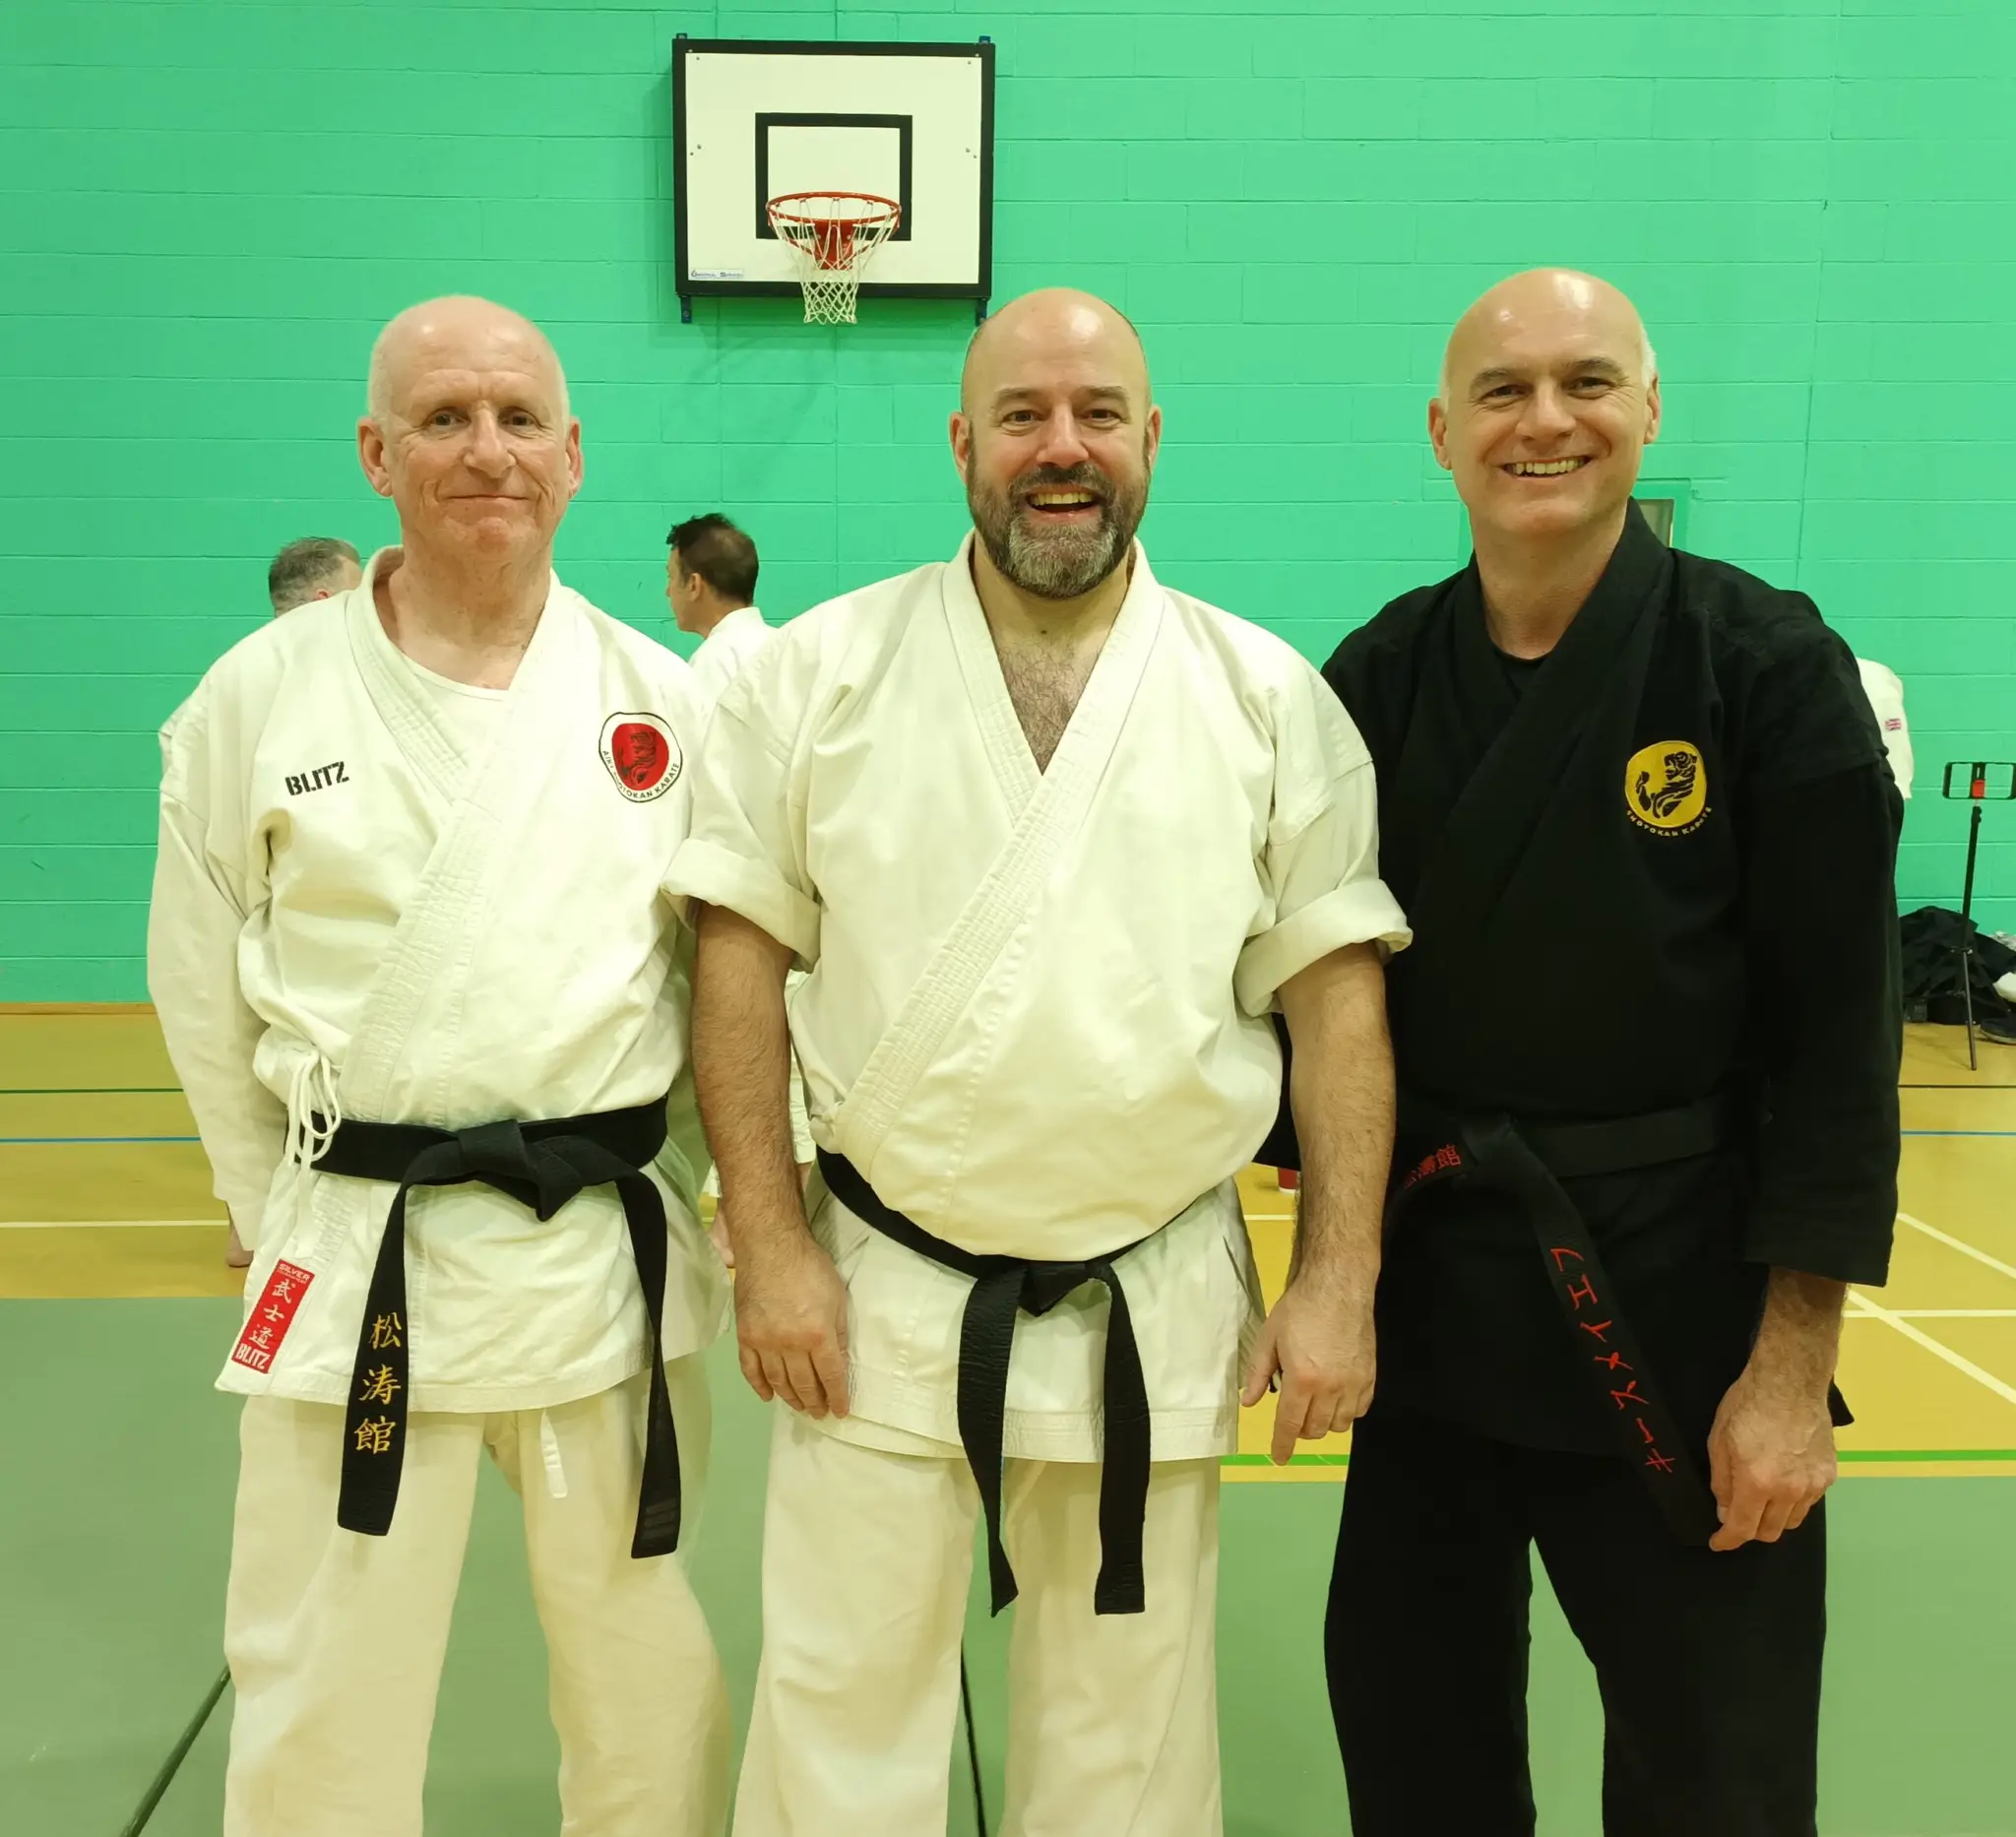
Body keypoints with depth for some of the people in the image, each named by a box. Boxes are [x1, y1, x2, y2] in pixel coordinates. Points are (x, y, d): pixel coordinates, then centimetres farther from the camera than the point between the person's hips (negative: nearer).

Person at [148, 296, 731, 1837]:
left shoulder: (662, 699, 1)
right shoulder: (258, 698, -1)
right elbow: (204, 996, 6)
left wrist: (634, 1184, 5)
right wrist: (300, 1212, 8)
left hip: (611, 1258, 1)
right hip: (357, 1263, -1)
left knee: (649, 1679, 16)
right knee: (318, 1707, 11)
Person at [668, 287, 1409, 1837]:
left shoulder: (1269, 697, -1)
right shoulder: (820, 672, -3)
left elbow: (1337, 993, 0)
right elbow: (742, 959, -2)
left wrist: (1338, 1282, -4)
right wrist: (772, 1250, -6)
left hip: (1158, 1309, 1)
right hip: (882, 1297, 0)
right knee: (840, 1711, 13)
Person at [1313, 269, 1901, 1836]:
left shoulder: (1765, 665, -10)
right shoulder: (1378, 680, 0)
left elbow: (1837, 1032, -10)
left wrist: (1792, 1363, -11)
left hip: (1680, 1294, -3)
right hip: (1433, 1282, 3)